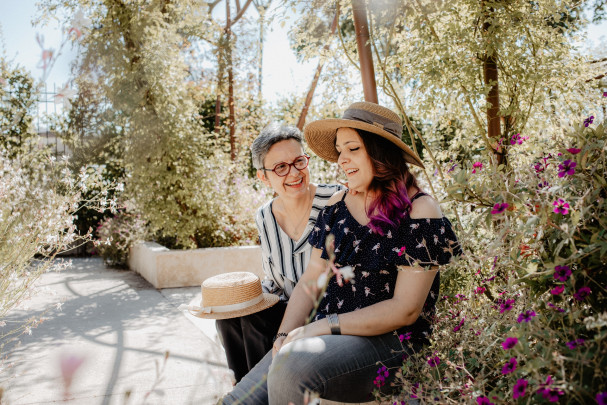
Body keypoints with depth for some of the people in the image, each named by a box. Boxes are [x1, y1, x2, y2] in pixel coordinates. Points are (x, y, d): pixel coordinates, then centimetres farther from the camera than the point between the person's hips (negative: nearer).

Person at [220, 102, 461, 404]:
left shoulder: (419, 211, -9)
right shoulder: (338, 204, 9)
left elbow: (406, 309, -14)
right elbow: (311, 279, 9)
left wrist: (328, 325, -17)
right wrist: (285, 335, -6)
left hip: (388, 342, -5)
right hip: (328, 336, 6)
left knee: (292, 366, -31)